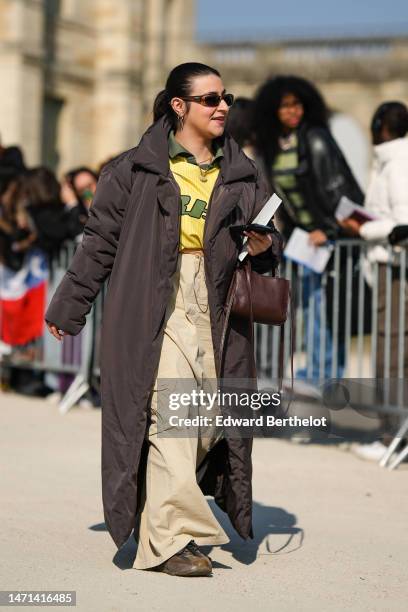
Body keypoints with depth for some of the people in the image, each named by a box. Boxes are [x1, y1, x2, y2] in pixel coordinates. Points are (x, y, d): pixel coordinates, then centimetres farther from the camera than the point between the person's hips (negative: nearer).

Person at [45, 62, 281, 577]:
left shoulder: (242, 176, 15)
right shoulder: (138, 169, 3)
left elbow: (264, 254, 22)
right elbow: (100, 239, 8)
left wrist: (263, 250, -3)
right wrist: (68, 309, 11)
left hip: (215, 311, 4)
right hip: (154, 309, -4)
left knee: (209, 420, -1)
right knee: (170, 413, -15)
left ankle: (157, 525, 15)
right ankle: (170, 539, -13)